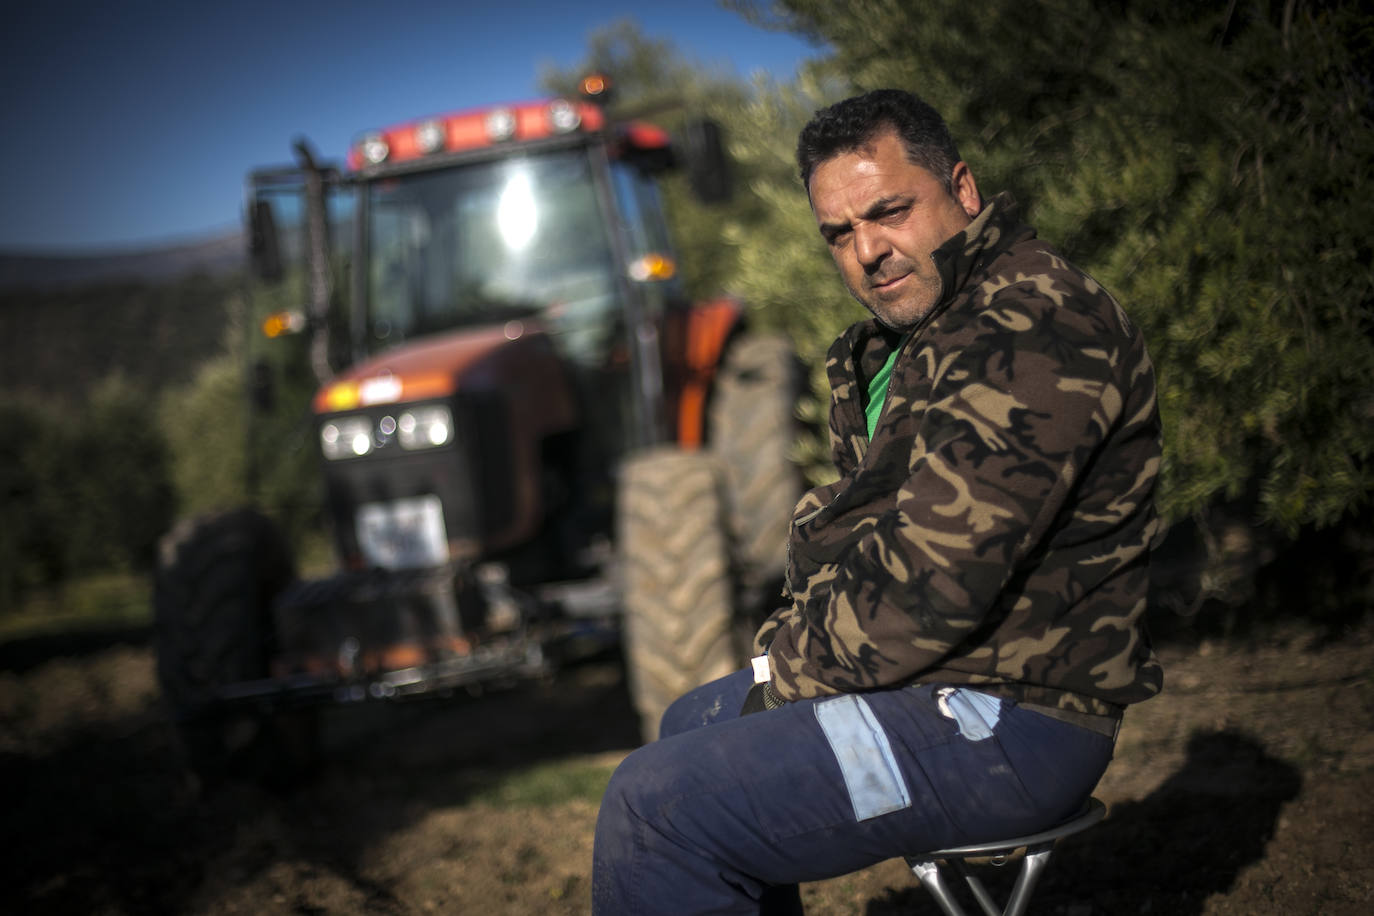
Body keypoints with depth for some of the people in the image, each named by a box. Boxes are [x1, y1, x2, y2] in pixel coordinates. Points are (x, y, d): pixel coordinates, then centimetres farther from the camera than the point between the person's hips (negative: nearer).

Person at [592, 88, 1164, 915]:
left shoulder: (1035, 330, -21)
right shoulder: (922, 330, 15)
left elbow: (935, 581, -26)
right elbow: (860, 520, 20)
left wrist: (789, 673, -12)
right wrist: (799, 642, 2)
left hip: (1008, 723, -11)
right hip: (937, 680, 11)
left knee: (656, 801, -17)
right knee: (692, 726, 26)